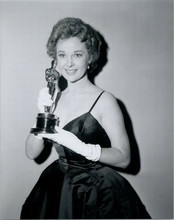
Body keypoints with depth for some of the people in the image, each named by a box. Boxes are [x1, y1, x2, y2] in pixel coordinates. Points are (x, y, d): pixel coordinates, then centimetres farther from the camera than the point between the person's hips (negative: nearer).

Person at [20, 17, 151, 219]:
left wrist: (79, 146, -28)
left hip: (97, 196, -4)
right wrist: (43, 115, -18)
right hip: (57, 190, 4)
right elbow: (32, 153, -4)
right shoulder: (54, 97, -2)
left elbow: (124, 158, -17)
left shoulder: (104, 100, -15)